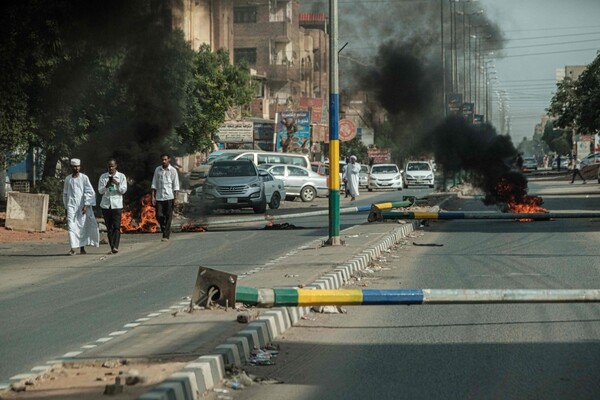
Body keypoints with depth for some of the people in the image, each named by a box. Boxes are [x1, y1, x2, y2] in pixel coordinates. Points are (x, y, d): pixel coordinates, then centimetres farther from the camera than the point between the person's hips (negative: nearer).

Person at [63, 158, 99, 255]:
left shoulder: (84, 178, 1)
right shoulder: (68, 179, 10)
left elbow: (89, 192, -3)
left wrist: (86, 205, -11)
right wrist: (66, 206, 19)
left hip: (82, 206, -1)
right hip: (71, 205, 1)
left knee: (83, 226, 3)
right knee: (72, 226, -10)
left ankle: (82, 248, 16)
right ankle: (73, 248, -15)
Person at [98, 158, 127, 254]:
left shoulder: (121, 176, 5)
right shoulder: (103, 177, 9)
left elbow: (123, 190, 0)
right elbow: (100, 191, 4)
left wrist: (117, 184, -17)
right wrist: (106, 186, -15)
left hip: (117, 204, -2)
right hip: (105, 205, 2)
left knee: (116, 226, -11)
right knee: (109, 228, 4)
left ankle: (115, 247, -17)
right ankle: (112, 248, 7)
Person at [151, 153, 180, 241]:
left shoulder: (173, 170, 0)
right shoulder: (157, 170, 8)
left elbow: (176, 186, 0)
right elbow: (154, 184, 10)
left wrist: (175, 198, -5)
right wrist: (153, 197, 2)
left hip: (169, 197, -3)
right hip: (159, 197, 3)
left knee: (168, 217, -3)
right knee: (159, 216, -1)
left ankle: (166, 236, 0)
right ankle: (166, 230, 21)